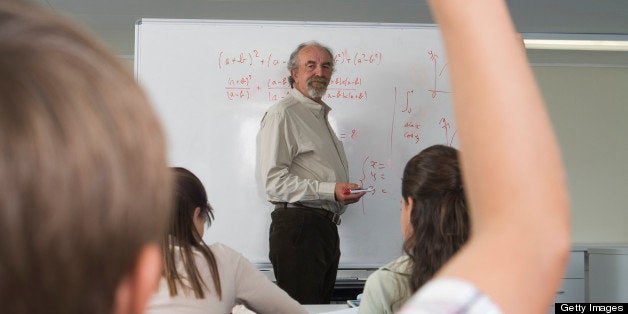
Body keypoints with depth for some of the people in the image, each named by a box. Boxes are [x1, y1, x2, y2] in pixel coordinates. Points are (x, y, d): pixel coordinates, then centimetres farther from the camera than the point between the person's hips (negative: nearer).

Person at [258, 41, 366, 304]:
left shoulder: (320, 115, 23)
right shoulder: (282, 114, -8)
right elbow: (274, 179, -18)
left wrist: (346, 192, 14)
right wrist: (329, 190, -21)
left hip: (326, 227, 10)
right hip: (297, 225, -9)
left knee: (322, 303, 12)